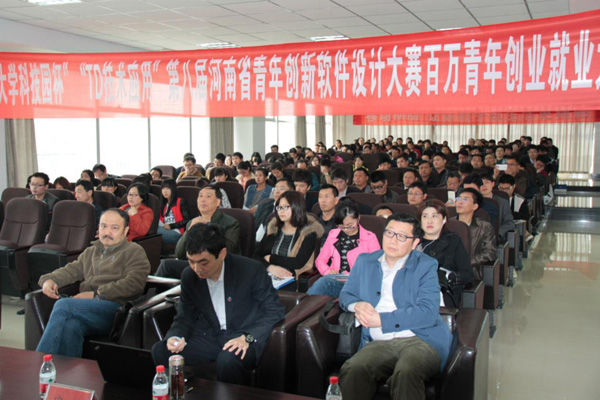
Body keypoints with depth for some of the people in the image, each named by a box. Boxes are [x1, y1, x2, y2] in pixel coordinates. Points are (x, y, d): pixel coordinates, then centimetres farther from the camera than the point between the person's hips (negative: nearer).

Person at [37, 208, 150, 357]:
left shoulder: (134, 251, 12)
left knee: (63, 305, -26)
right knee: (70, 326, -33)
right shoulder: (90, 252, 34)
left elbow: (133, 283, -4)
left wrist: (97, 294, -9)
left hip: (114, 307, -4)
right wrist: (50, 279, 5)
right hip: (86, 309, 5)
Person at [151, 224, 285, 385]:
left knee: (228, 360, -38)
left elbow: (275, 311, -10)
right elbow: (185, 317, 11)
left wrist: (248, 338, -24)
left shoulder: (251, 270, -15)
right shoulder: (189, 276, 1)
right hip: (210, 336, 5)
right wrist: (175, 337, -13)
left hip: (245, 337, -5)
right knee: (160, 351, -16)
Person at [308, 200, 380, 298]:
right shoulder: (333, 234, 22)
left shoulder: (370, 238, 10)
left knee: (324, 282, -37)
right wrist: (327, 271, 1)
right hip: (334, 279, 4)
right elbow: (320, 260, 24)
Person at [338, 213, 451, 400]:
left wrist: (381, 319, -10)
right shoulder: (365, 262, 20)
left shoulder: (426, 266, 7)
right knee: (352, 370, -31)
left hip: (421, 340, -2)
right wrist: (357, 305, -1)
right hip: (379, 343, 2)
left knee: (406, 372, -37)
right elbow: (346, 294, 24)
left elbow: (428, 313, -5)